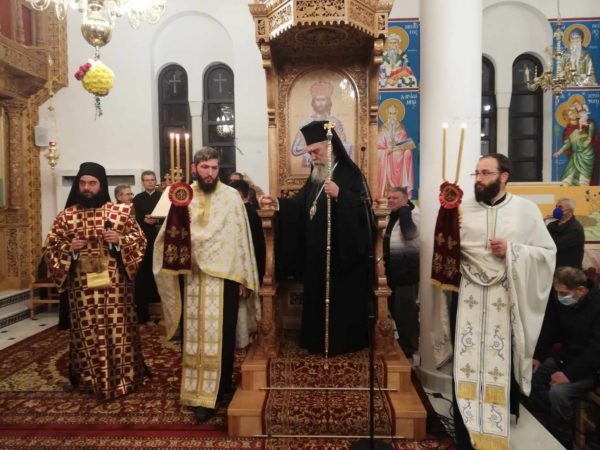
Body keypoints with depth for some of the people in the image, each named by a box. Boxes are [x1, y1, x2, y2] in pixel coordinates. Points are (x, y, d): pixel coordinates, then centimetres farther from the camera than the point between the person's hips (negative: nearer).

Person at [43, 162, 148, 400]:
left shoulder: (121, 211, 1)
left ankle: (123, 378, 21)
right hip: (82, 287, 1)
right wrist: (68, 248, -12)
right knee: (88, 333, 8)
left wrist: (120, 240, -14)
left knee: (119, 330, 6)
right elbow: (49, 248, 8)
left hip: (116, 285, -1)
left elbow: (140, 240, 4)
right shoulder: (66, 216, 4)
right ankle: (92, 381, 25)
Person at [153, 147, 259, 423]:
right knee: (195, 334, 8)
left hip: (225, 275, -2)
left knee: (222, 334, 6)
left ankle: (220, 386, 22)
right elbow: (170, 235, 5)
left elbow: (242, 237, -1)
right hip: (193, 277, 2)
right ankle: (199, 391, 22)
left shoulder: (231, 196, -2)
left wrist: (244, 277, -3)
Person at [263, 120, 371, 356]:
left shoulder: (350, 173, -9)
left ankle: (343, 341, 16)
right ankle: (319, 340, 27)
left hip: (342, 252, -7)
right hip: (317, 252, 7)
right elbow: (301, 204, 12)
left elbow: (364, 205, -20)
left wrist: (339, 194, -32)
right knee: (318, 297, 13)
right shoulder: (316, 175, 14)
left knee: (342, 298, 1)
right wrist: (278, 202, -2)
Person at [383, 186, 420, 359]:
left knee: (406, 310, -2)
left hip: (407, 270, -9)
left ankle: (409, 347, 12)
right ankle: (403, 341, 33)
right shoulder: (391, 216, 15)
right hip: (392, 269, 9)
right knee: (394, 308, 17)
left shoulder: (412, 212, -9)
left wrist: (404, 211, -23)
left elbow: (410, 234, -27)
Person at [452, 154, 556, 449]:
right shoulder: (463, 209, 6)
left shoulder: (526, 209, 3)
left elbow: (548, 252, 2)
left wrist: (511, 251, -12)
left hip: (507, 302, -1)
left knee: (503, 367, 6)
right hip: (468, 300, 1)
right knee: (466, 366, 5)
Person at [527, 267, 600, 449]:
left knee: (558, 391, -27)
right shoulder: (559, 301, -3)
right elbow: (549, 331, 6)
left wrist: (570, 374, -29)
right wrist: (537, 357, -5)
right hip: (564, 357, 7)